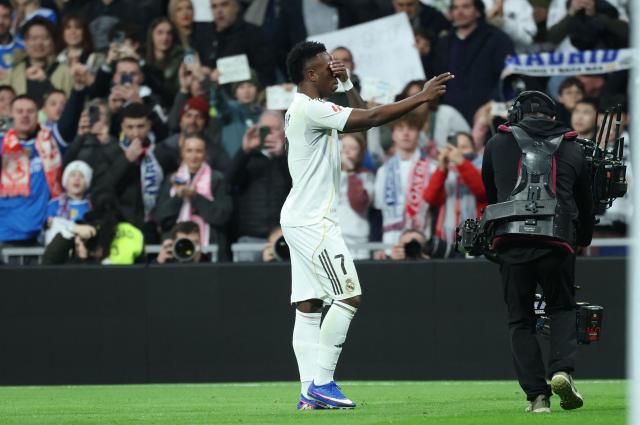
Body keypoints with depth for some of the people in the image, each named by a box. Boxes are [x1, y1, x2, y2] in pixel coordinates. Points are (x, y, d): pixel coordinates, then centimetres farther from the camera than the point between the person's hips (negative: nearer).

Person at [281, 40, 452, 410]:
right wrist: (422, 97, -17)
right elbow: (371, 119, -20)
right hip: (313, 222, -10)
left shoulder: (308, 110, 17)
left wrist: (347, 84, 14)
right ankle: (321, 382, -11)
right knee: (349, 297, -11)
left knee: (309, 306, 5)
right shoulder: (309, 109, -15)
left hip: (303, 222, 10)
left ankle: (310, 392, 2)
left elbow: (362, 118, 28)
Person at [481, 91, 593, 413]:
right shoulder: (572, 149, 14)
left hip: (511, 244, 0)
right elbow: (585, 202, 23)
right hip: (557, 241, 0)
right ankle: (562, 369, -8)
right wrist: (583, 240, 40)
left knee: (520, 320, 8)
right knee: (562, 308, 17)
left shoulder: (497, 145, 13)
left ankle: (536, 394, -1)